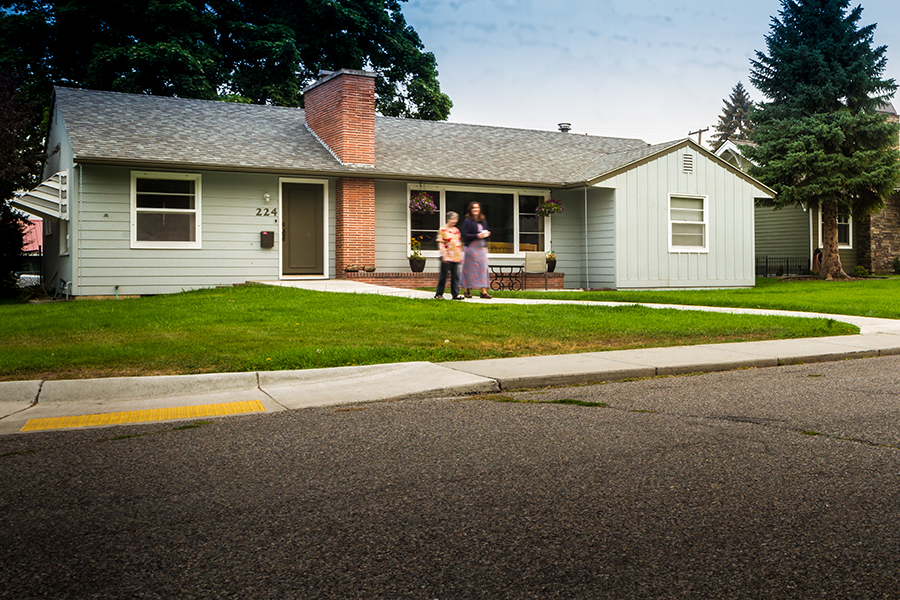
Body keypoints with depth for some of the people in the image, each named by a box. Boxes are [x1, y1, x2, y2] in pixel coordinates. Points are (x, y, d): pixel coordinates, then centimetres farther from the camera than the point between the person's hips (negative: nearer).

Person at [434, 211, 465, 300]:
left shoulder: (456, 230, 14)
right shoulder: (443, 230, -6)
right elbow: (441, 244, -10)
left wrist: (460, 256, 17)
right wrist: (444, 256, -16)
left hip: (456, 258, 6)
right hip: (447, 258, -6)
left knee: (455, 276, 4)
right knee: (444, 276, 1)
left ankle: (455, 294, 7)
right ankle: (438, 294, 10)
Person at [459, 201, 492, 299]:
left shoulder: (483, 221, 15)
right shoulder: (467, 221, -4)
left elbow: (487, 232, 24)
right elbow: (464, 234, -12)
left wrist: (487, 234, -1)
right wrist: (477, 236, -19)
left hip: (482, 248, 5)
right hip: (472, 247, -5)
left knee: (483, 268, -1)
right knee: (470, 269, -1)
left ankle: (484, 291, -3)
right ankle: (467, 290, 10)